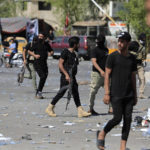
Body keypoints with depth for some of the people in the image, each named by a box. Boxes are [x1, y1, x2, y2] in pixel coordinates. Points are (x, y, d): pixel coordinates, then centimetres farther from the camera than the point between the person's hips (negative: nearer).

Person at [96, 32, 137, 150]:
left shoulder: (132, 58, 10)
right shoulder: (113, 57, -3)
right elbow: (107, 75, -5)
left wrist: (135, 95, 15)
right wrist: (107, 93, -12)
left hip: (129, 95, 4)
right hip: (116, 94, -4)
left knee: (128, 119, 0)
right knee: (117, 118, -9)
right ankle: (102, 134, 15)